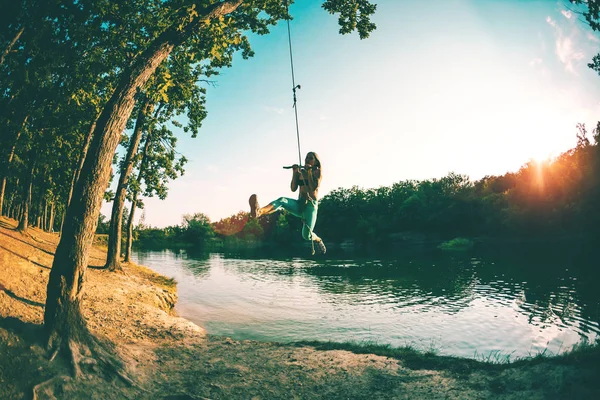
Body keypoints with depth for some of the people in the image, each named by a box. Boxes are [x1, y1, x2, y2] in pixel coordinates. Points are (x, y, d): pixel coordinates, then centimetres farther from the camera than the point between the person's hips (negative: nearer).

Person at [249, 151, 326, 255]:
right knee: (282, 200, -30)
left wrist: (309, 172, -12)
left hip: (311, 205, -4)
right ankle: (258, 212, -60)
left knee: (306, 235, -20)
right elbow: (293, 189, 4)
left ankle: (318, 240, 19)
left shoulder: (318, 172, 5)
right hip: (299, 204, 4)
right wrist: (294, 173, -5)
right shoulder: (301, 171, 15)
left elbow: (314, 188, -12)